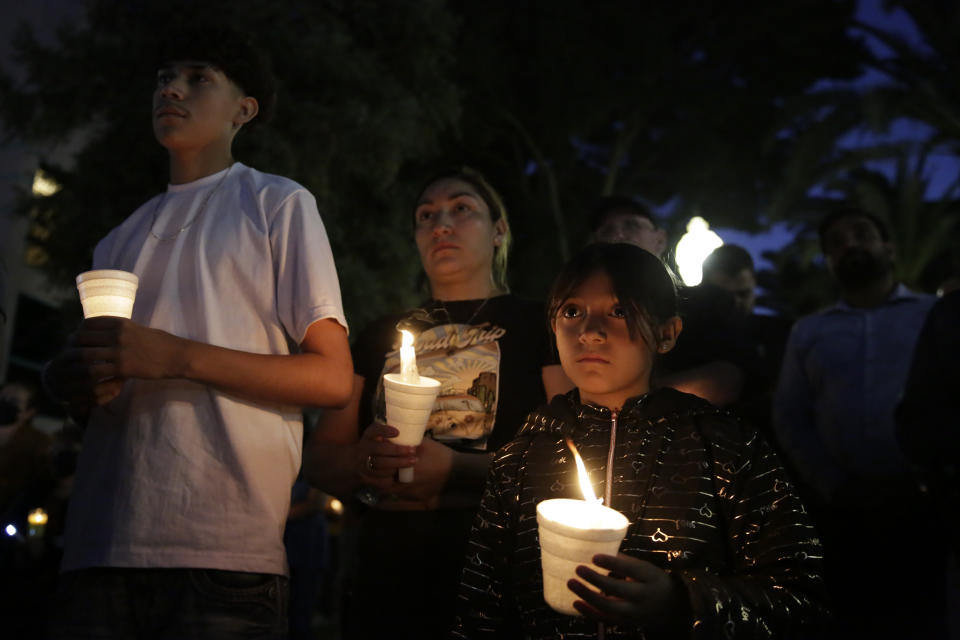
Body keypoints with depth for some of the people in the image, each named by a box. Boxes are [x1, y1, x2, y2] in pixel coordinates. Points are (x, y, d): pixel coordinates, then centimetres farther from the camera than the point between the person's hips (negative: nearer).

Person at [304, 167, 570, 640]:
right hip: (385, 578, 4)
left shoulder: (537, 326, 1)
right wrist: (362, 460, -11)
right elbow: (319, 460, 11)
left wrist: (457, 469, -22)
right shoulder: (381, 336, 14)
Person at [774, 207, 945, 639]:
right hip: (842, 515, 2)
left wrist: (929, 482, -13)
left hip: (927, 508, -2)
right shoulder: (807, 332, 18)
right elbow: (789, 418, 10)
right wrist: (835, 489, -5)